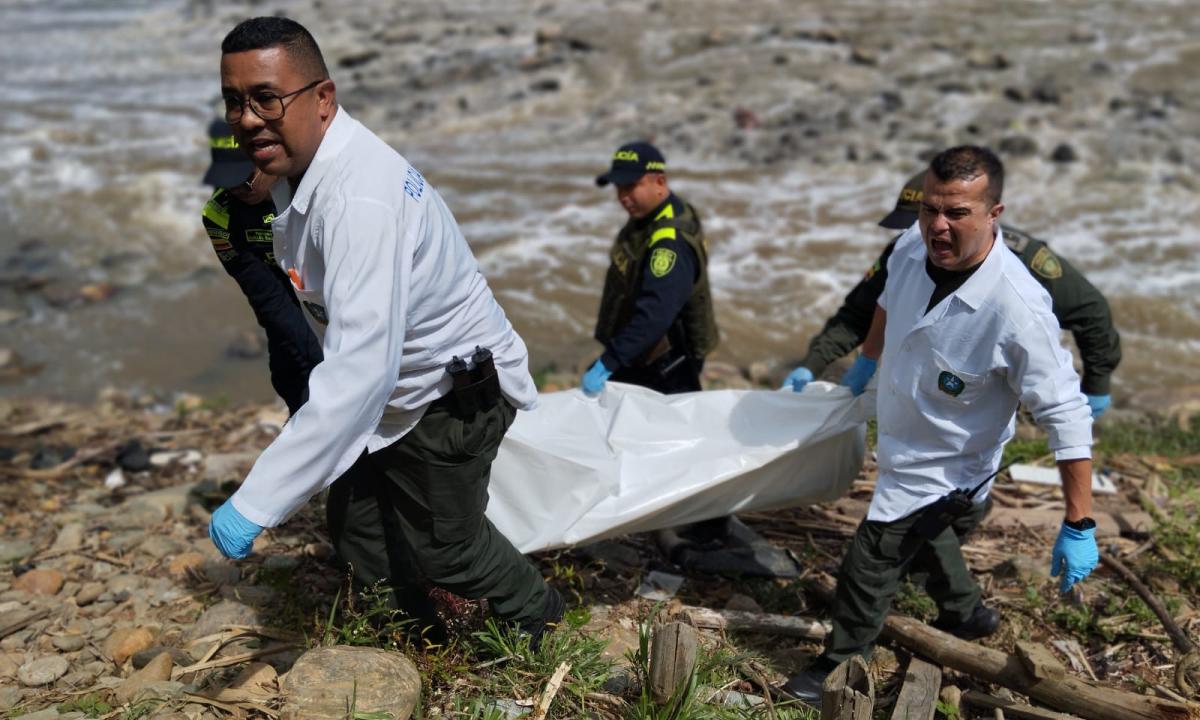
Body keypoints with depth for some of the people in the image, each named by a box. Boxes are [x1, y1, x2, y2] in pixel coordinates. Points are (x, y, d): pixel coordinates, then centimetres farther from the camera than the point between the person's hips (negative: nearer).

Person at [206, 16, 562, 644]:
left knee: (440, 544, 6)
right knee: (356, 530, 15)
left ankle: (538, 616, 36)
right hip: (393, 388, 9)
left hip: (456, 388, -9)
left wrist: (256, 503, -43)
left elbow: (362, 369, -43)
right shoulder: (297, 170, -4)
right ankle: (422, 631, 42)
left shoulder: (360, 199, -36)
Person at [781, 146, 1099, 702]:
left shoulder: (1018, 311, -37)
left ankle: (843, 667, 31)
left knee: (868, 566, 4)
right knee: (924, 535, 30)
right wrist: (867, 360, 23)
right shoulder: (913, 246, -17)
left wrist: (1079, 527, -28)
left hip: (942, 470, -7)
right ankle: (966, 614, 60)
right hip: (904, 447, 7)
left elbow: (1066, 416, -30)